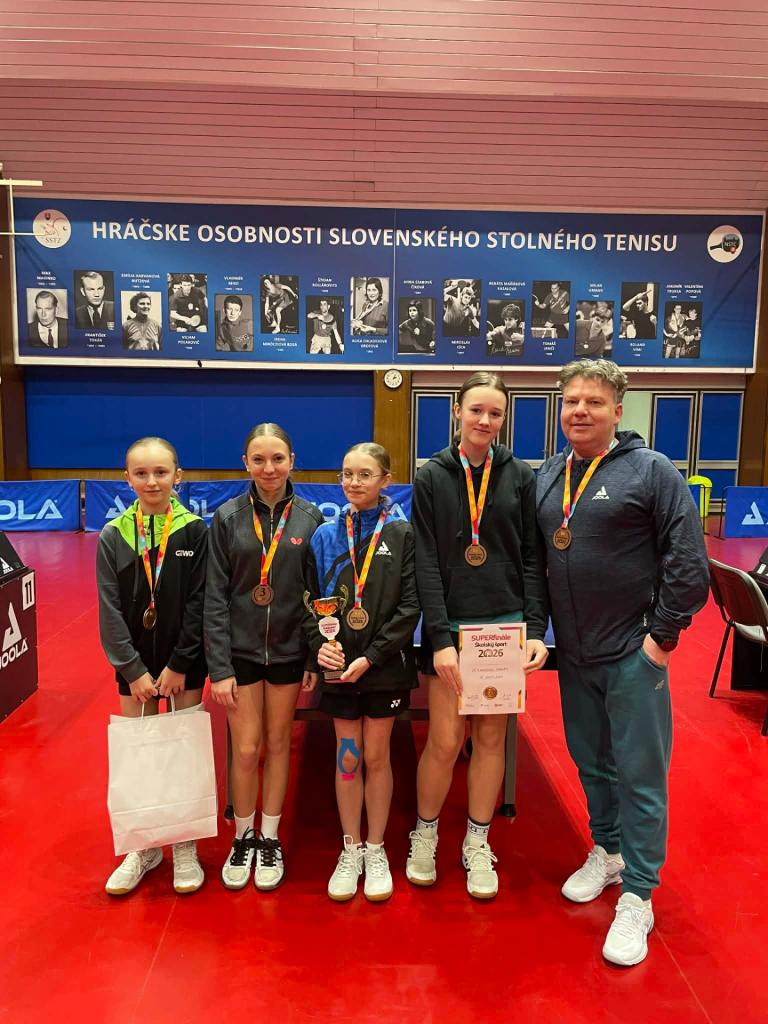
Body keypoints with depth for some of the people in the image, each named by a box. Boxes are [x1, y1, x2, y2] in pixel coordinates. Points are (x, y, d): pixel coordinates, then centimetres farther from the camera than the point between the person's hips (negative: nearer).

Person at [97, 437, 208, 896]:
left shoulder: (195, 531, -6)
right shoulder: (113, 535, -2)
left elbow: (199, 602, -8)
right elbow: (111, 610, -5)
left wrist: (179, 664, -11)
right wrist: (133, 669, -11)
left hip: (186, 661, -1)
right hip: (134, 663, 2)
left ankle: (185, 848, 23)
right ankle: (144, 848, 27)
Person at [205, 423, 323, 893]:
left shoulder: (309, 517, -3)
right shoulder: (228, 517, -5)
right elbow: (215, 597, -6)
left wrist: (316, 658, -3)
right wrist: (219, 667, -9)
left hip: (288, 650, 1)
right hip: (240, 649, -1)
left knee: (278, 743, 12)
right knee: (246, 749, 4)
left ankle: (270, 839, 30)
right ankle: (243, 837, 28)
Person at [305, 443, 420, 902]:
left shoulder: (402, 534, -6)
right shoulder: (326, 536, 2)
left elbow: (409, 606, -10)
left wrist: (371, 657, -16)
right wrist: (319, 643, -13)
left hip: (385, 666, -2)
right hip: (338, 666, 2)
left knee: (376, 756, 10)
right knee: (347, 758, 11)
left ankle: (376, 851, 29)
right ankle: (351, 851, 29)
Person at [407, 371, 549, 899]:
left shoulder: (521, 476, 3)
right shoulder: (432, 477, -1)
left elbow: (533, 560, 3)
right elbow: (427, 563, -6)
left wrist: (537, 630, -6)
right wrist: (440, 639, -12)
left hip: (506, 627, 2)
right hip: (451, 628, -1)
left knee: (491, 736, 10)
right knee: (446, 740, 1)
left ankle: (478, 844, 28)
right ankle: (425, 835, 26)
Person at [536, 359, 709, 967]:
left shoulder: (650, 470, -8)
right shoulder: (547, 477, 7)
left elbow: (688, 561, -10)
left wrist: (663, 634, -12)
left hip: (633, 652, -5)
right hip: (573, 654, 5)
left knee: (639, 773, 3)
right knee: (591, 762, 18)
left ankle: (637, 898, 17)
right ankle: (607, 852, 40)